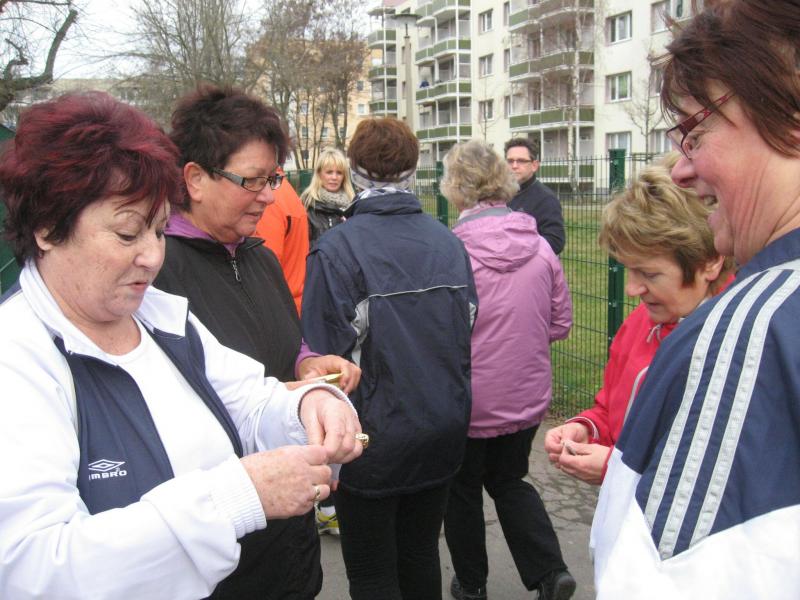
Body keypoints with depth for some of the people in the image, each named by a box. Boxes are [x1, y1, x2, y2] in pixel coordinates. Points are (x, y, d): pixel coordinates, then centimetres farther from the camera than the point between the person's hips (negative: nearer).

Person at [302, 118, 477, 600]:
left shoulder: (337, 249, -17)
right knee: (421, 557, 22)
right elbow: (469, 331, 5)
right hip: (443, 432, 5)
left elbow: (327, 354, -16)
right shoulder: (450, 243, -2)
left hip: (374, 438, -5)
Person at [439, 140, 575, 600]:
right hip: (528, 394, 4)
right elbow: (562, 322, 2)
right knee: (510, 480, 25)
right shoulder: (539, 245, -6)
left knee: (462, 488, 18)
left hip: (467, 398, -4)